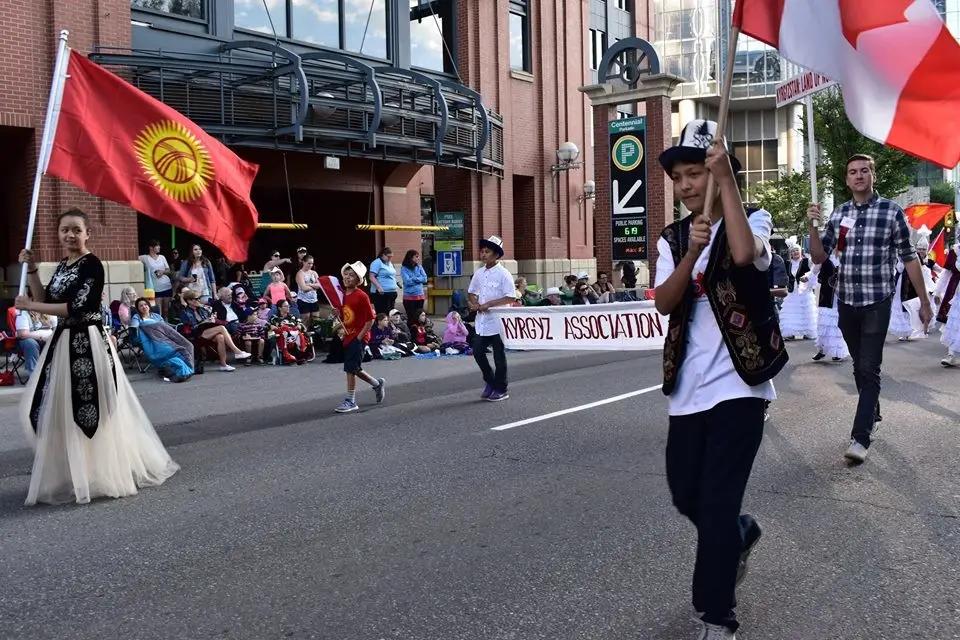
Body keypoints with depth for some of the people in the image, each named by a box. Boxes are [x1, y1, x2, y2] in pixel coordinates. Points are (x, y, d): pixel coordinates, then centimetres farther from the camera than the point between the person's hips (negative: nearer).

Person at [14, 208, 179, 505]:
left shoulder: (92, 264, -13)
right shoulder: (62, 266, 14)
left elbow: (75, 308, -21)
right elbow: (45, 300, 12)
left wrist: (29, 306, -15)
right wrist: (31, 270, 5)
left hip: (87, 343, -9)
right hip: (64, 341, 9)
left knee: (90, 408, -5)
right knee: (59, 410, 15)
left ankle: (101, 474, 7)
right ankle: (71, 474, 27)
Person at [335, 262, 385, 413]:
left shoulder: (361, 296, -14)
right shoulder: (342, 295, 7)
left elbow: (370, 319, -13)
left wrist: (359, 336, -15)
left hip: (359, 337, -8)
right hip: (347, 337, 8)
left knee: (350, 368, -8)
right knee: (355, 369, 14)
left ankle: (350, 401, 2)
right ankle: (378, 384, 36)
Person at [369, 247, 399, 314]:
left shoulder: (390, 264, 19)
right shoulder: (377, 263, -7)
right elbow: (372, 277, -15)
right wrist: (379, 287, -26)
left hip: (392, 293, 8)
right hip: (381, 294, -8)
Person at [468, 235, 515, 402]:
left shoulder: (503, 274, -11)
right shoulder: (479, 273, 7)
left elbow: (511, 298, -16)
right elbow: (472, 292, 17)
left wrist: (488, 304, -19)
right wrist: (475, 304, -5)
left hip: (497, 321, -6)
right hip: (482, 321, 6)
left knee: (499, 356, 4)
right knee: (477, 351, 7)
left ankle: (501, 390, 16)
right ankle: (490, 382, 27)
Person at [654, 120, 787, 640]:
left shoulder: (753, 220, -3)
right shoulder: (672, 240, 10)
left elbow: (744, 254, -28)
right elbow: (663, 303, -7)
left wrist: (725, 178, -24)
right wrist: (690, 254, -23)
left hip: (738, 383, -5)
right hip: (688, 388, 5)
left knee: (717, 504, -4)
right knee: (686, 497, 14)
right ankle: (740, 535, 46)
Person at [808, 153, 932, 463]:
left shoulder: (892, 212, -5)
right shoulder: (838, 214, 5)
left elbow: (909, 258, -2)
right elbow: (820, 258, 5)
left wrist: (924, 301, 0)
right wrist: (813, 225, -11)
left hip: (877, 302, -4)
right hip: (846, 301, 4)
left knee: (869, 369, -9)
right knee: (860, 366, 16)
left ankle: (860, 437, -11)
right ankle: (872, 412, 35)